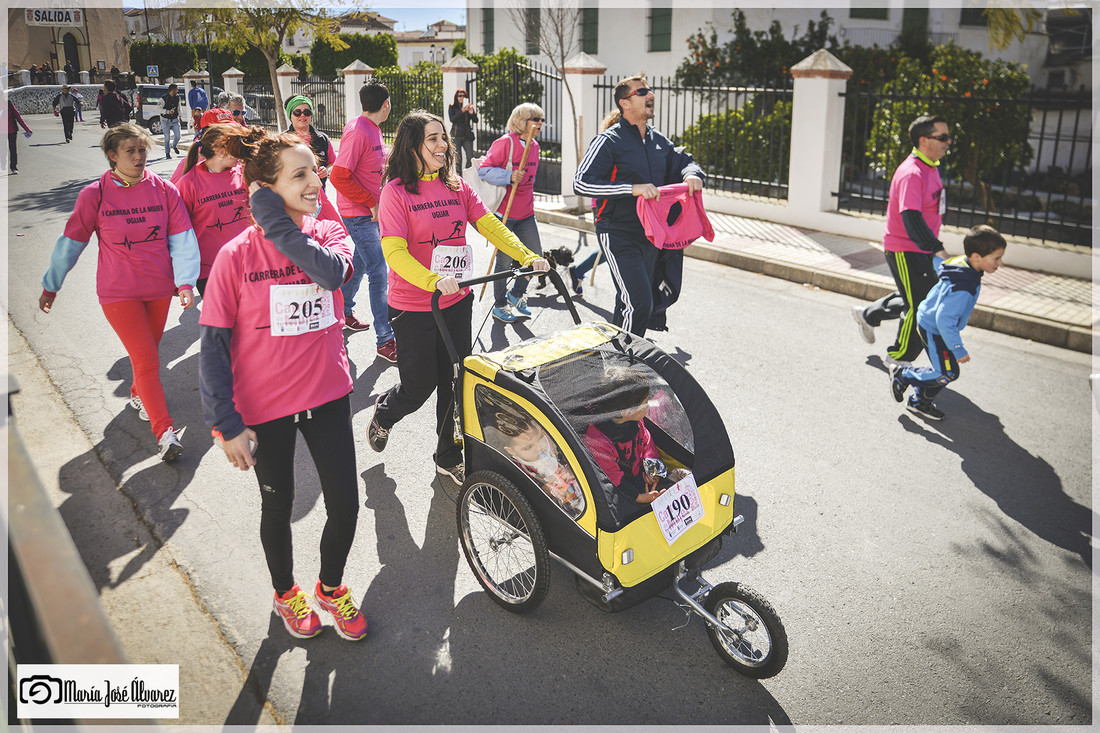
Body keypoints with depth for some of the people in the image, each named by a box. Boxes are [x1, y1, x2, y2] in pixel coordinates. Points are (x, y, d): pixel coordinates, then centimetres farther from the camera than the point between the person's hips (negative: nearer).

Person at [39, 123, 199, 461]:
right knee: (146, 360, -9)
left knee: (149, 352, 20)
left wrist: (185, 282, -15)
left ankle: (140, 395, 49)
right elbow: (71, 242, 2)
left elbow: (182, 239, -4)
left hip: (160, 289, 3)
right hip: (118, 292, -3)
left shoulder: (164, 190, -4)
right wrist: (51, 285, 11)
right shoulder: (94, 195, -8)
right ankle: (165, 432, -4)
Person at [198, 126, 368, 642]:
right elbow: (213, 346, -11)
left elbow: (333, 273, -28)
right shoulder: (237, 255, -13)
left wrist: (279, 227, -25)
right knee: (278, 507, 16)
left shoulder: (327, 233, -3)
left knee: (345, 505, 7)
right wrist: (226, 424, -13)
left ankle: (331, 587, 37)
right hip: (265, 407, -2)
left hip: (327, 395, 3)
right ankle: (285, 592, 44)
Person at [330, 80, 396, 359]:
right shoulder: (357, 131, -20)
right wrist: (372, 203, -21)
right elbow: (340, 177, -24)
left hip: (372, 211, 10)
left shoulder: (373, 129, 10)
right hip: (360, 214, -10)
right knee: (378, 273, -9)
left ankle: (343, 312, 41)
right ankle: (385, 340, -4)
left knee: (360, 262, 22)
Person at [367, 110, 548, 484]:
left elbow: (490, 225, 2)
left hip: (457, 303, 5)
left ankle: (449, 457, 28)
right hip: (413, 308, -5)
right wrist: (434, 281, -34)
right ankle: (384, 412, 40)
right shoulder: (396, 191, -11)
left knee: (454, 383, 11)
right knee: (419, 386, 5)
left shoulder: (457, 186, 7)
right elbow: (394, 252, -19)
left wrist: (528, 256, -13)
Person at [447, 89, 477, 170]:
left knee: (471, 158, -6)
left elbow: (475, 120, 5)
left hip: (467, 136, 2)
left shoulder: (468, 106, 11)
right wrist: (462, 111, -21)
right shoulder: (452, 107, 5)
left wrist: (471, 113, -15)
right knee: (458, 159, -4)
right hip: (456, 136, -2)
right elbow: (452, 119, -11)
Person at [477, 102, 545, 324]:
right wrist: (510, 176, -27)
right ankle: (499, 306, 19)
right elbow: (483, 169, -16)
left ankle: (516, 294, 28)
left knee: (535, 256, 6)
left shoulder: (534, 145, 11)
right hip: (503, 212, -7)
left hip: (525, 213, 7)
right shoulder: (505, 143, -13)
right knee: (505, 260, 2)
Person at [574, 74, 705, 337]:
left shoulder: (658, 141, 11)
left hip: (650, 234, 7)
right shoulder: (609, 141, -11)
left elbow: (684, 161, 25)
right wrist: (632, 188, -30)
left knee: (630, 303, 16)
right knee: (638, 304, -16)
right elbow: (581, 183, -21)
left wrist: (692, 175, -2)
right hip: (618, 235, -7)